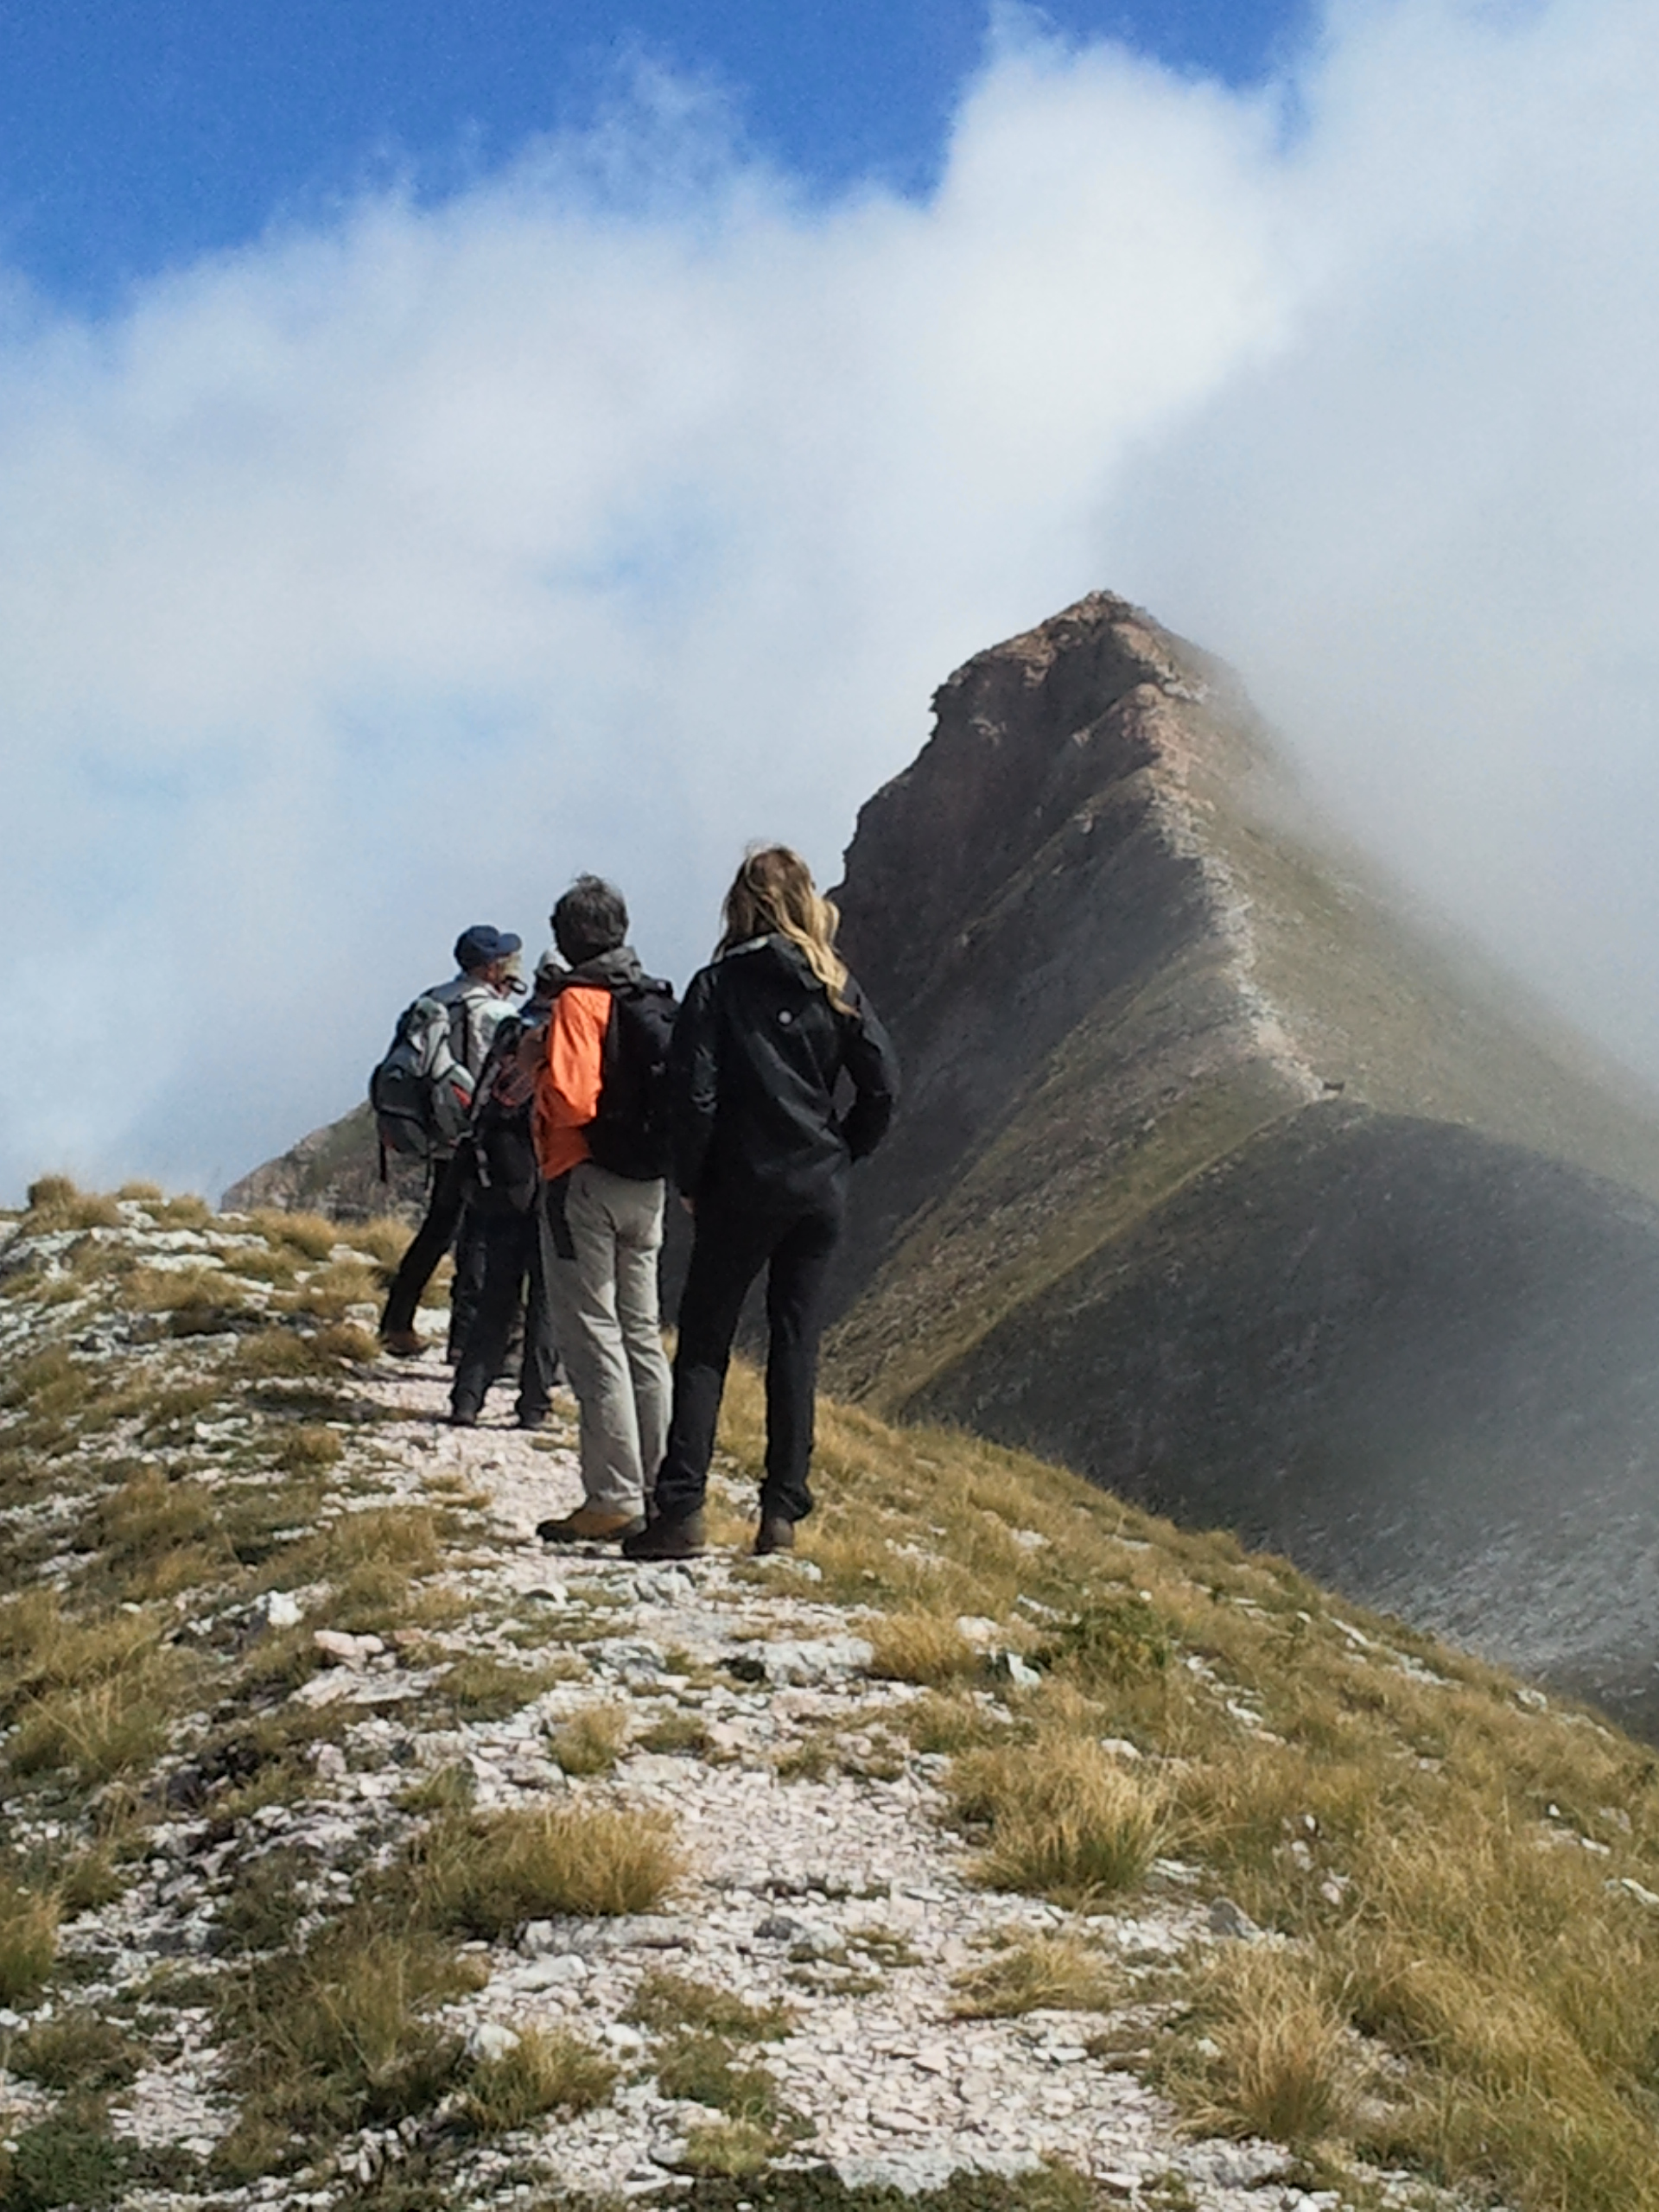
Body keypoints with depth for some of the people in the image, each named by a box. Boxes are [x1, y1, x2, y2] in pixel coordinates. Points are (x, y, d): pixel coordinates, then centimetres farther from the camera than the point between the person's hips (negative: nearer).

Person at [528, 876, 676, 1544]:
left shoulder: (579, 1001, -14)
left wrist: (537, 1062, -5)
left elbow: (571, 1099, -24)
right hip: (646, 1184, 8)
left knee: (592, 1337, -5)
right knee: (641, 1334, 13)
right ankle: (661, 1488, 16)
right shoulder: (658, 1000, 10)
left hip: (586, 1182, -8)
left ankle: (615, 1499, -7)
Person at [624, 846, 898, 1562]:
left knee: (704, 1343, 2)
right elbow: (883, 1085, 0)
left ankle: (680, 1509, -7)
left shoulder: (718, 986, -6)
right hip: (820, 1193, 3)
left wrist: (690, 1181, 0)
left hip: (741, 1188, -3)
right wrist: (838, 1154, 12)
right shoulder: (833, 987, 3)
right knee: (796, 1344, 9)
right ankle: (782, 1511, 8)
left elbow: (694, 1094, -12)